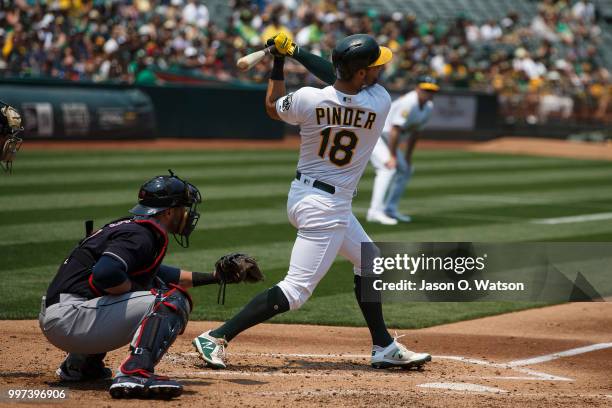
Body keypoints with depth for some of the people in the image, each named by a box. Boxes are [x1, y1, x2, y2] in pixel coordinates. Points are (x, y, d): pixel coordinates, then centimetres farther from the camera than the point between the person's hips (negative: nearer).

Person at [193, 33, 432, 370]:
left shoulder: (307, 99, -12)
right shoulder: (380, 103, -18)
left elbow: (272, 108, 9)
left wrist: (278, 61, 14)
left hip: (303, 193, 7)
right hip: (327, 208, -7)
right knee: (295, 291, -5)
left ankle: (384, 348, 30)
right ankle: (216, 338, -10)